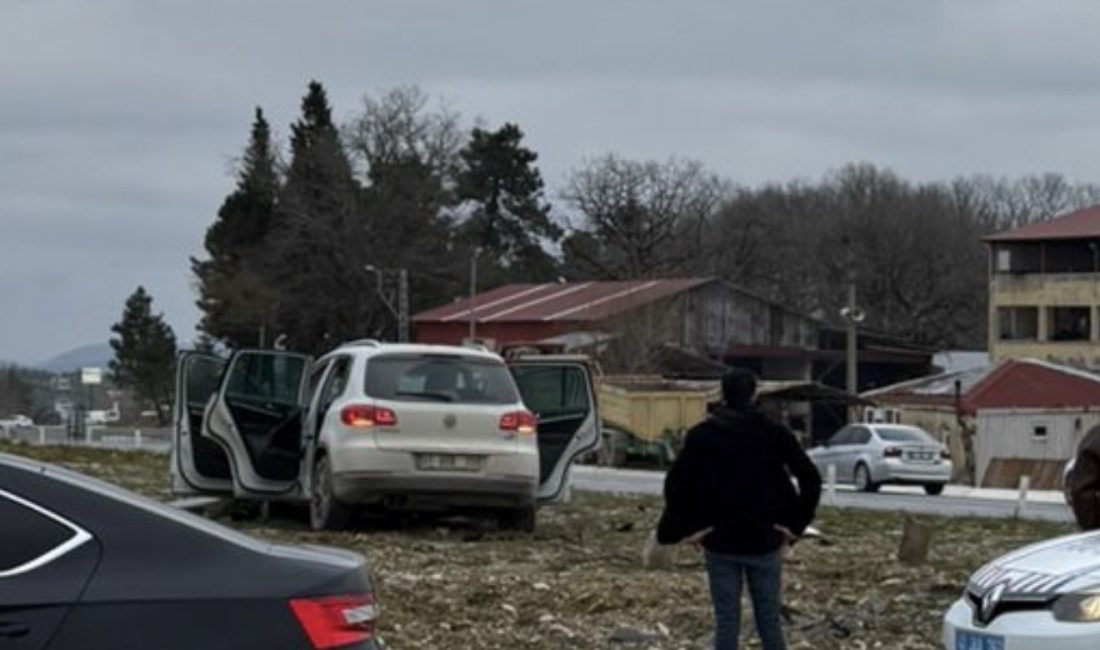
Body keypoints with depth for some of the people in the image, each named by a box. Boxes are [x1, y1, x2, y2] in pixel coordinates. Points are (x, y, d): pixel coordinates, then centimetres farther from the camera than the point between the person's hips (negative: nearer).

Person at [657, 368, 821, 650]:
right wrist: (795, 524, 0)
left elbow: (675, 483, -11)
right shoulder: (775, 433, -2)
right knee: (770, 621, 9)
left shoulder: (701, 435, -3)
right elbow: (811, 478, -5)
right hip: (764, 541, 0)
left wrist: (685, 528, -2)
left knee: (726, 624, 4)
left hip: (720, 542, 0)